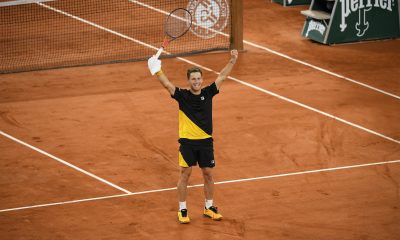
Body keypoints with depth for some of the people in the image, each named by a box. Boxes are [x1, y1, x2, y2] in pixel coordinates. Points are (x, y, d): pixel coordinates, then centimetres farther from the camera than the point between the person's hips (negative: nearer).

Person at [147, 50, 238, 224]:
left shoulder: (208, 93, 1)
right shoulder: (182, 95, -5)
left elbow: (222, 76, 4)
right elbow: (167, 84, -17)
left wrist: (232, 60, -4)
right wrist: (157, 71, -32)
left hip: (206, 141, 3)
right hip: (187, 142, -3)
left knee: (208, 174, 10)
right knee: (185, 174, 0)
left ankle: (209, 207, 25)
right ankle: (182, 210, 10)